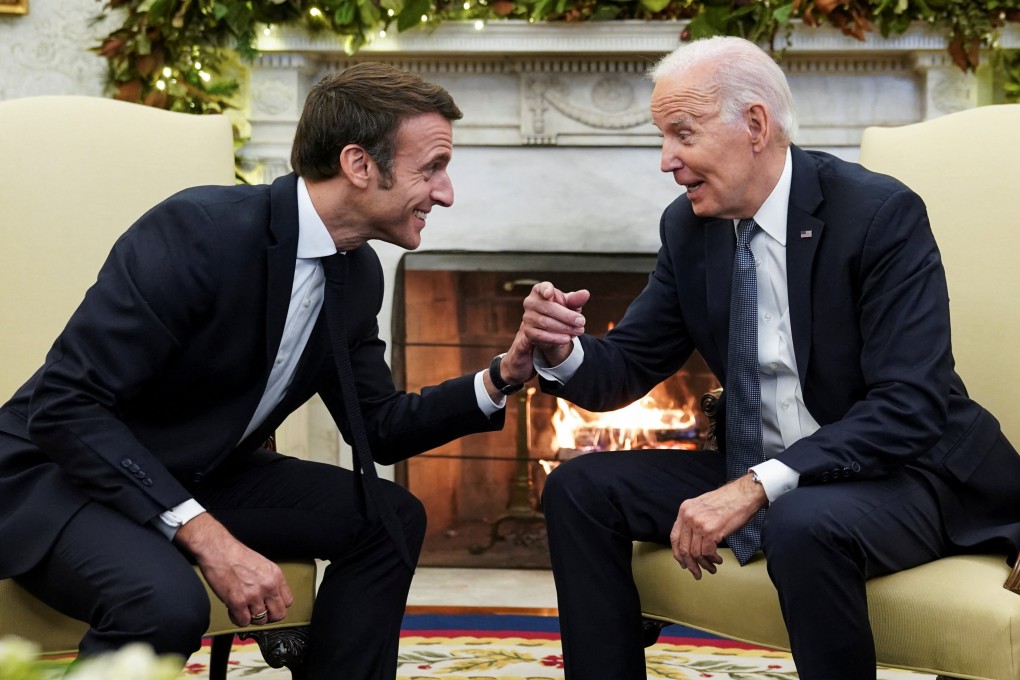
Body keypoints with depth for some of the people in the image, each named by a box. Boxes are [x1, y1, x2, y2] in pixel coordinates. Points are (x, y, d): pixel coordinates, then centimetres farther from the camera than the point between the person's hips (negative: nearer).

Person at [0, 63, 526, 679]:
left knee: (392, 517, 1)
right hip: (62, 473, -8)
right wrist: (207, 536, -33)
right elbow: (65, 406, -28)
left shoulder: (360, 275, 0)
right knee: (165, 600, -35)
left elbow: (379, 430, 11)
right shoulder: (199, 229, -26)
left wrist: (501, 377, -6)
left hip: (198, 479, 8)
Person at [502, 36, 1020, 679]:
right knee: (578, 489, -6)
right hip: (756, 475, 7)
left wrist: (758, 487, -32)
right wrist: (562, 352, -17)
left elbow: (908, 407, -25)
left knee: (804, 525, -37)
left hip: (897, 474, -6)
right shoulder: (689, 227, 2)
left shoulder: (881, 214, -18)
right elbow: (629, 367, 8)